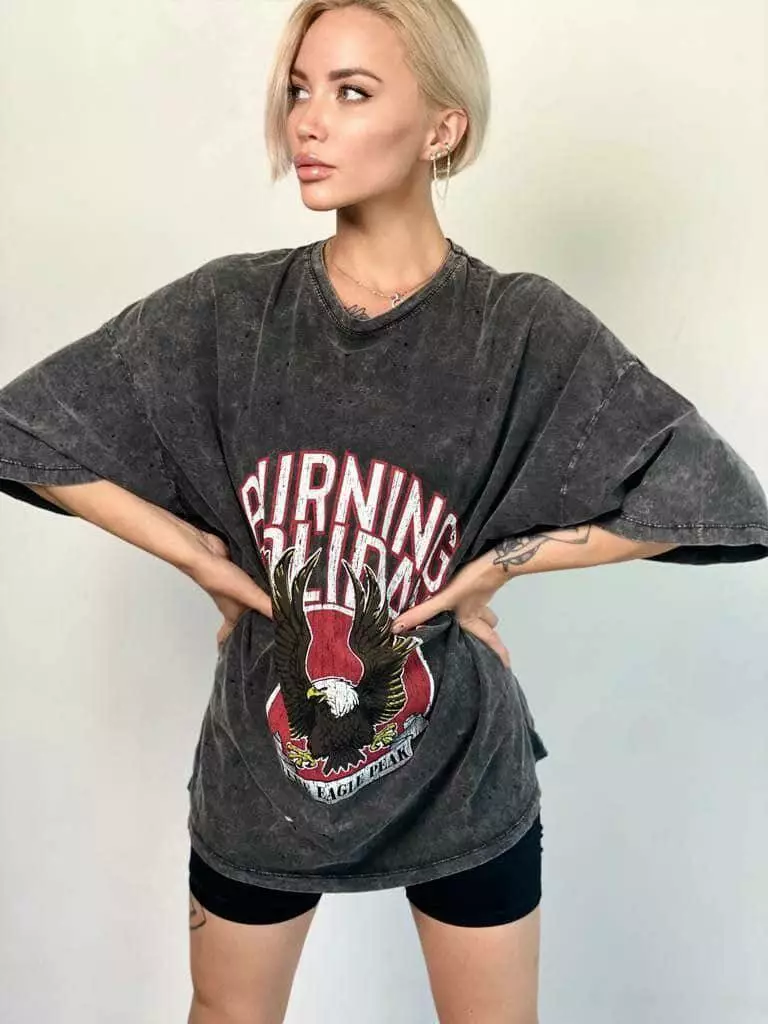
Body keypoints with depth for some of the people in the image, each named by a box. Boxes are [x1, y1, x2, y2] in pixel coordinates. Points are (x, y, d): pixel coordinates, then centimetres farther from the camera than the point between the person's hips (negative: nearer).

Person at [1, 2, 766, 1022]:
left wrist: (499, 562, -17)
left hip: (460, 766, -1)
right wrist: (196, 554, -10)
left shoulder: (523, 328, -15)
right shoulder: (228, 310, -10)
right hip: (261, 758, 2)